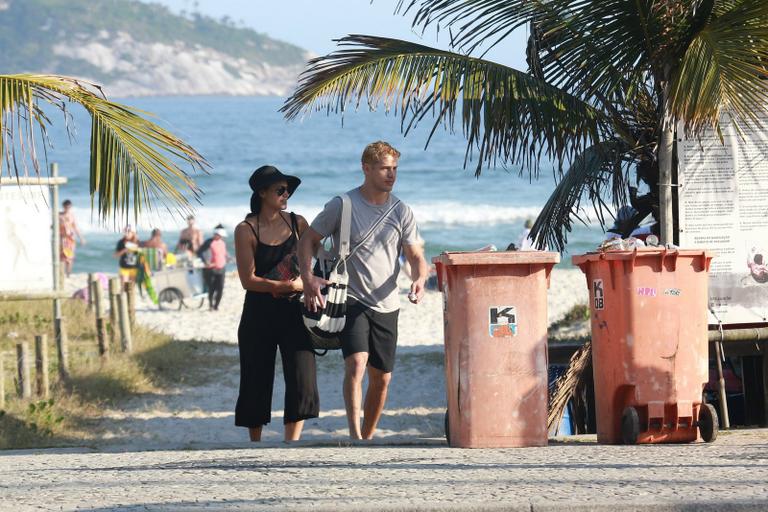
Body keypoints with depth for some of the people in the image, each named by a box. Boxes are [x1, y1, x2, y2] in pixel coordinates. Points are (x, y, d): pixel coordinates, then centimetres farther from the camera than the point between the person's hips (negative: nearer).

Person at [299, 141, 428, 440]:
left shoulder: (401, 212, 6)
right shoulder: (342, 205, -4)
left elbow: (416, 257, 5)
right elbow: (308, 241, 2)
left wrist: (419, 280, -19)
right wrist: (308, 278, -15)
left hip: (386, 306, 5)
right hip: (351, 301, -4)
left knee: (382, 379, 9)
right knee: (356, 362, -25)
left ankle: (367, 438, 24)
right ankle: (354, 434, -29)